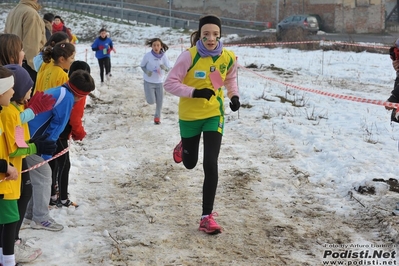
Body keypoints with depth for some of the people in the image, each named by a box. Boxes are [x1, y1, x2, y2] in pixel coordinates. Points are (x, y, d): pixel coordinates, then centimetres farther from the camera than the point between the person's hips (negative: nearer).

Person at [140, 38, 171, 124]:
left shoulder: (164, 56, -11)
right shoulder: (147, 55, -15)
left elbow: (168, 69, -9)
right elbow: (142, 66, -2)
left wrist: (164, 67, -31)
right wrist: (146, 72, -20)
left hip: (159, 82, 2)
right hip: (149, 82, -2)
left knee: (159, 101, 6)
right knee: (151, 101, -8)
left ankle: (157, 117, 28)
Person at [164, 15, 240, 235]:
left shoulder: (228, 58, -8)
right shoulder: (189, 56, -20)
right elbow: (170, 83, -17)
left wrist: (234, 96, -5)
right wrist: (194, 92, -29)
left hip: (214, 115, 1)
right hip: (190, 116, -1)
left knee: (211, 165, -10)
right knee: (190, 163, 18)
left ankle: (207, 217, -1)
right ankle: (183, 147, 57)